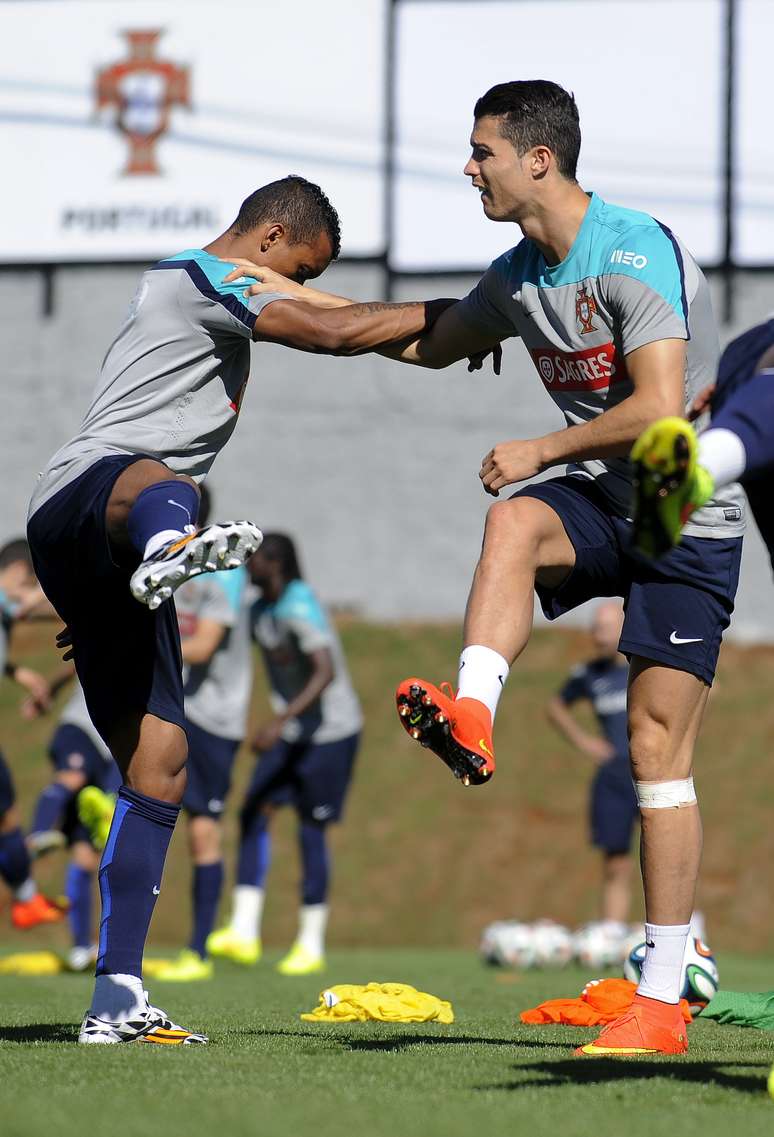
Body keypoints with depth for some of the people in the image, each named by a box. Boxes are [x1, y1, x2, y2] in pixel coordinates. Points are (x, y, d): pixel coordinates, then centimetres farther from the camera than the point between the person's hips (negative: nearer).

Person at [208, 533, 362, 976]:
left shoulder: (300, 609, -23)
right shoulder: (261, 611, 5)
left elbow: (326, 673, -33)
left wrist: (281, 721, -39)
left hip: (331, 732, -8)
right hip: (292, 734, 8)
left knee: (312, 830, -3)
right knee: (255, 814, -4)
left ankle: (312, 944, 9)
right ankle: (244, 932, -9)